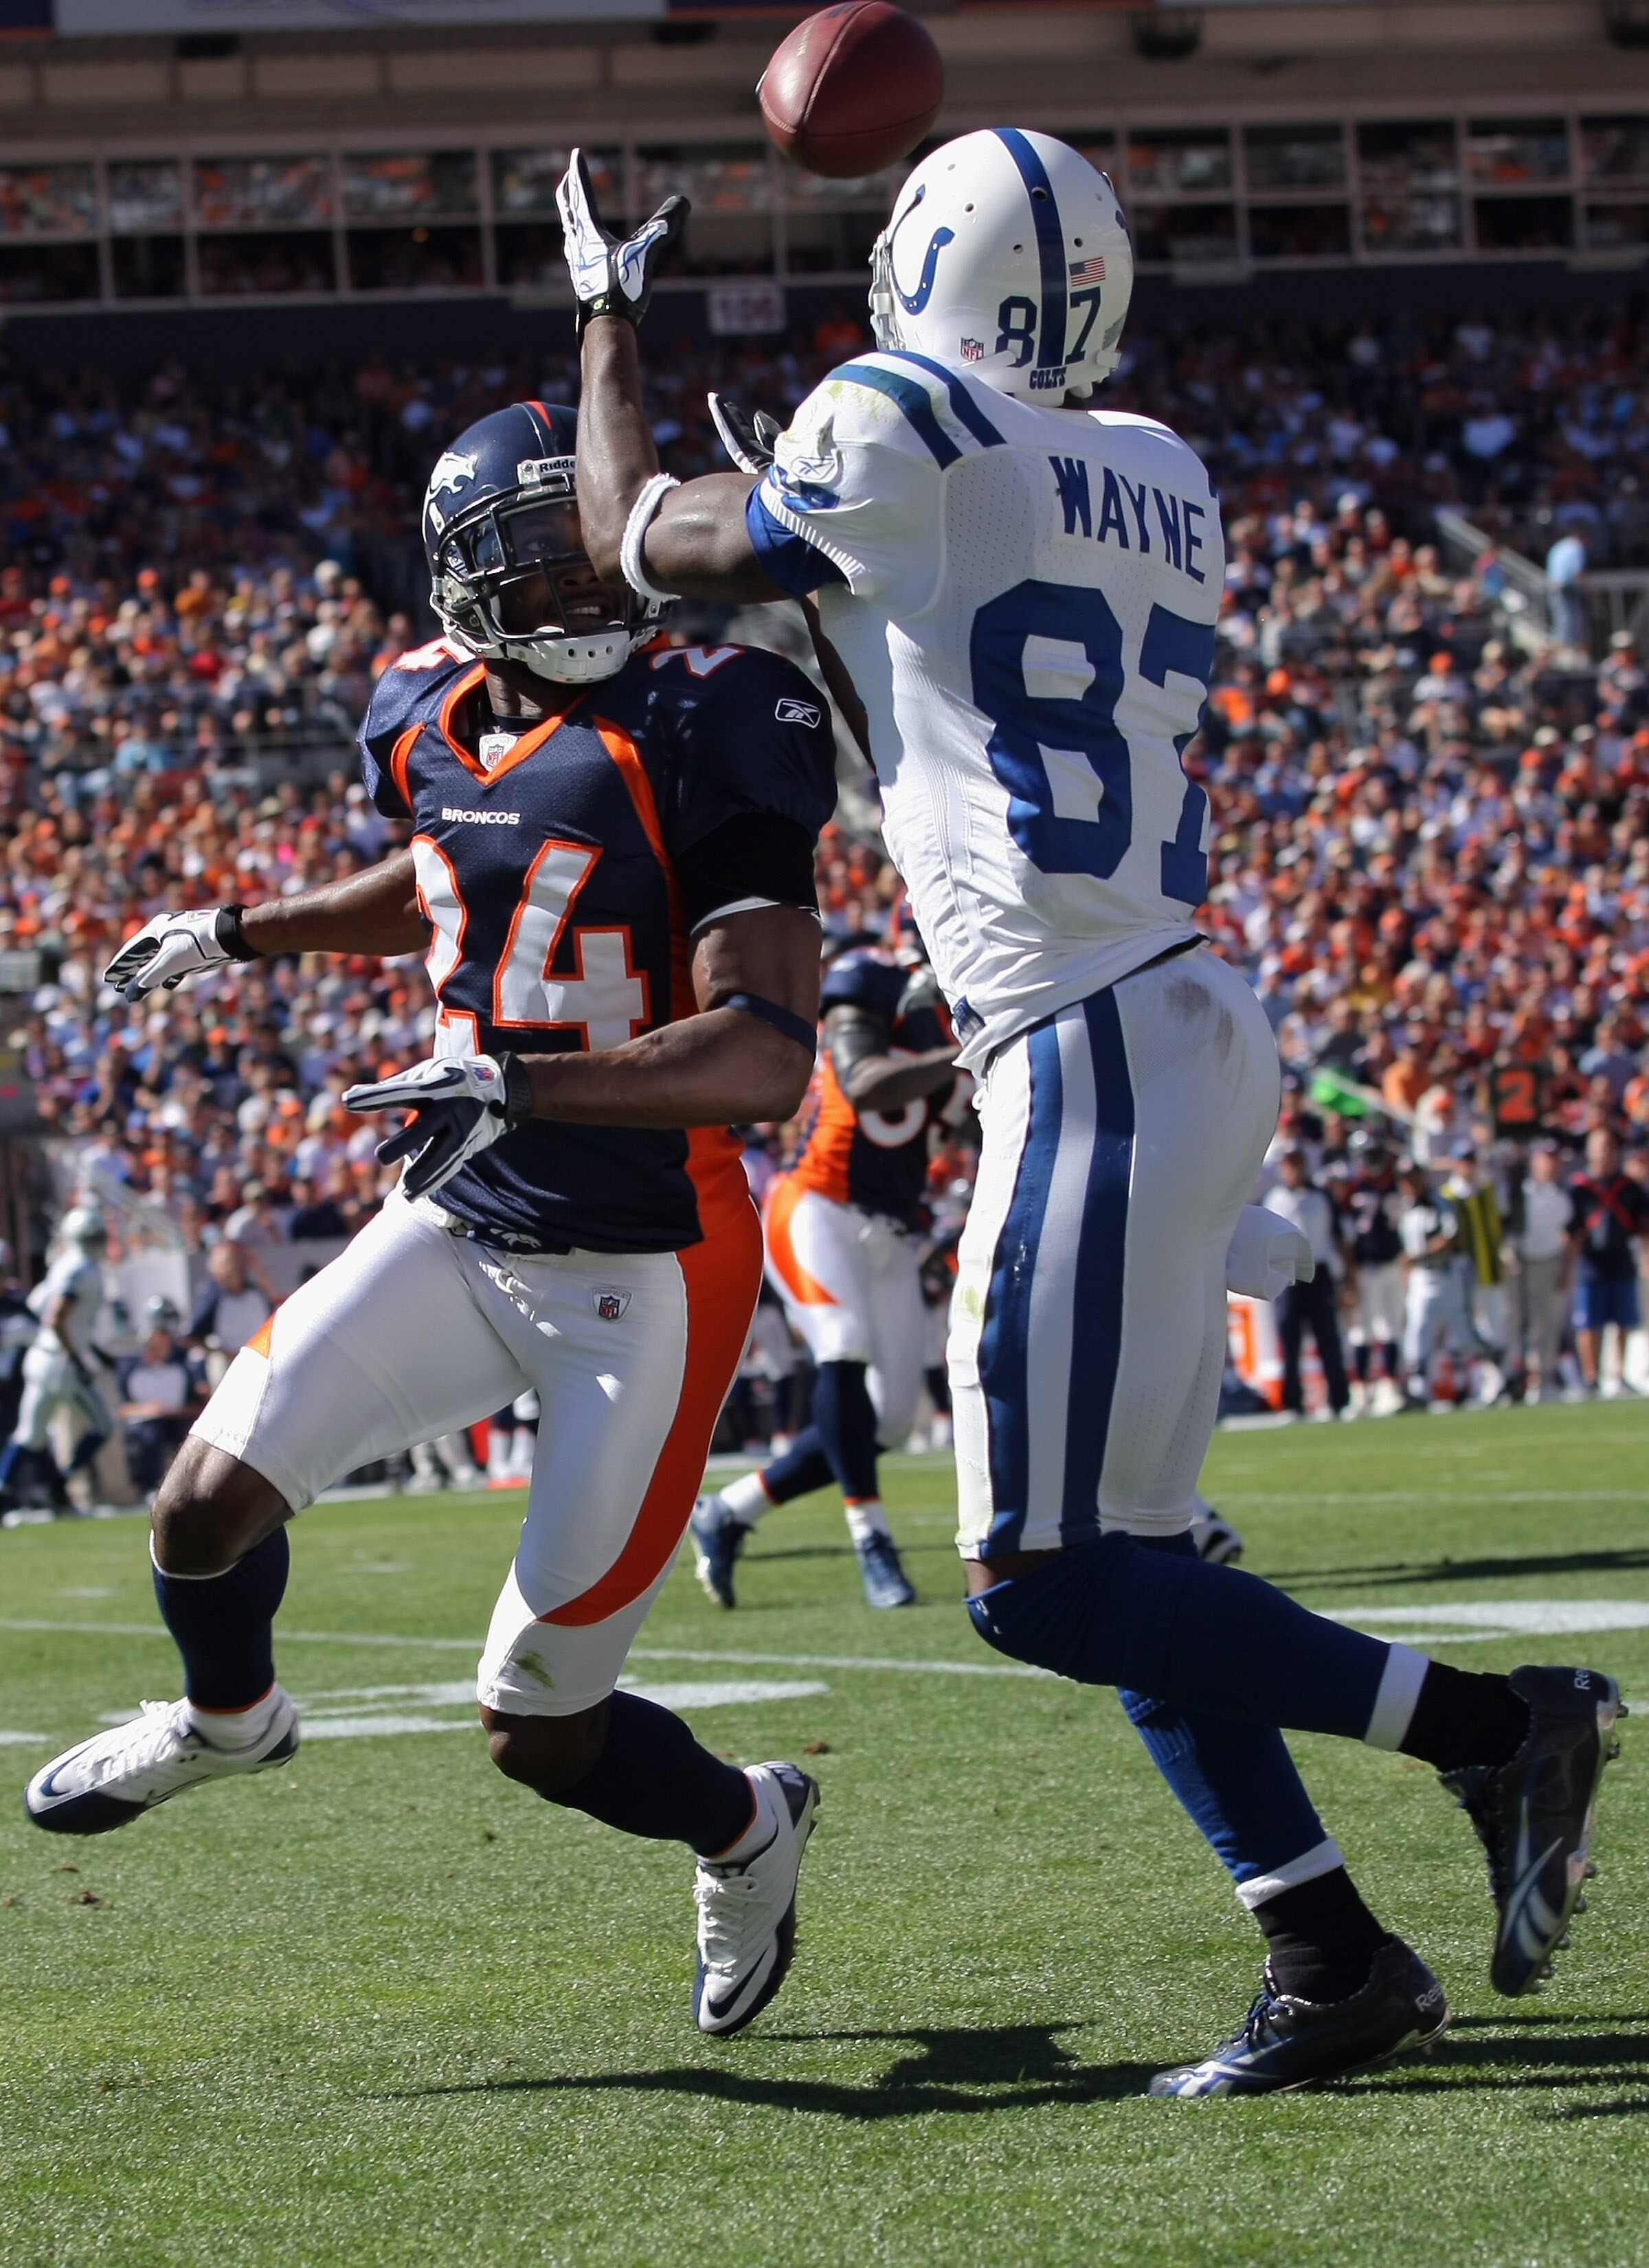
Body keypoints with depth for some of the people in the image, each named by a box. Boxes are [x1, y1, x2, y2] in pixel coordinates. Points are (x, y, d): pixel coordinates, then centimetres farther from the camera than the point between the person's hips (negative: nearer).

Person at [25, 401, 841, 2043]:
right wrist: (241, 935, 30)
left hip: (647, 1278, -6)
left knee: (540, 1735, -3)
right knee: (211, 1497, -5)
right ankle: (228, 1716, 31)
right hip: (460, 1231, 6)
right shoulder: (438, 722, 2)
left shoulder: (699, 736, -20)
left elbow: (768, 1057, -28)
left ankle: (745, 1830, 30)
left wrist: (519, 1081, -37)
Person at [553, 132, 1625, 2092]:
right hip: (1184, 1031, 9)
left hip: (1094, 1056, -9)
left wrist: (610, 329, 22)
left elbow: (637, 548, 8)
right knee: (1106, 1563, 13)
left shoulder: (907, 429, -9)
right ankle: (1330, 1963, 11)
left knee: (1041, 1582, -8)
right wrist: (824, 582, 30)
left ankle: (1490, 1725, -11)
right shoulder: (1155, 481, 15)